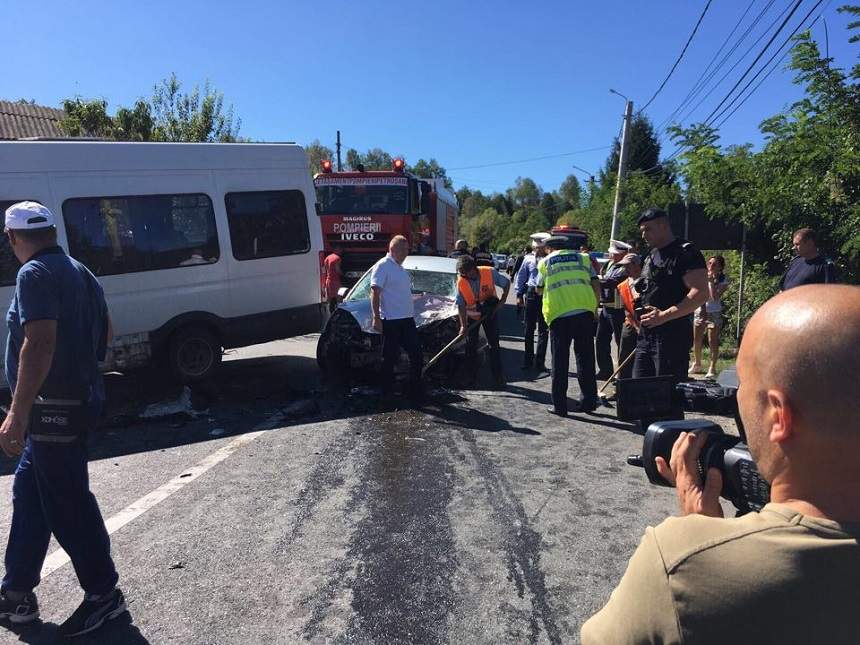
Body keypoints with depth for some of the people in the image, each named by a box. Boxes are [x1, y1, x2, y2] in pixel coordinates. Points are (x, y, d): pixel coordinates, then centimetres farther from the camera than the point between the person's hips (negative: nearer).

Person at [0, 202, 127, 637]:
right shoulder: (79, 272, 13)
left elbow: (39, 344, -27)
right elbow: (104, 332, 20)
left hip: (53, 407, -10)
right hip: (80, 397, 10)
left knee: (67, 504, 1)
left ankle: (104, 595, 15)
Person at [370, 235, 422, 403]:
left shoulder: (401, 268, 18)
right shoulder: (383, 266, -9)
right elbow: (375, 292, -16)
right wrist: (376, 318, -22)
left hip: (407, 319, 9)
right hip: (391, 321, -9)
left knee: (417, 356, 8)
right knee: (390, 358, 2)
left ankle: (416, 393, 17)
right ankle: (388, 393, 14)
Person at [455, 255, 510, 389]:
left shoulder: (490, 273, -22)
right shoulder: (460, 282, -18)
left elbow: (506, 283, -6)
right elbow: (461, 305, -15)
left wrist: (502, 301, -14)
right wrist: (463, 325, -22)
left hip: (489, 312, -1)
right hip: (471, 315, 1)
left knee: (494, 345, -1)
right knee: (471, 346, 4)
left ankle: (498, 379, 5)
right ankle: (472, 377, 17)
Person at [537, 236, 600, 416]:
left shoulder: (545, 262, 14)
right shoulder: (582, 257, 17)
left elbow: (539, 290, 22)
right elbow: (596, 286, 10)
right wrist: (594, 307, 18)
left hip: (559, 314, -1)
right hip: (584, 311, 2)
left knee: (560, 360, 6)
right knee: (585, 357, 12)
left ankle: (559, 405, 9)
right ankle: (589, 401, 16)